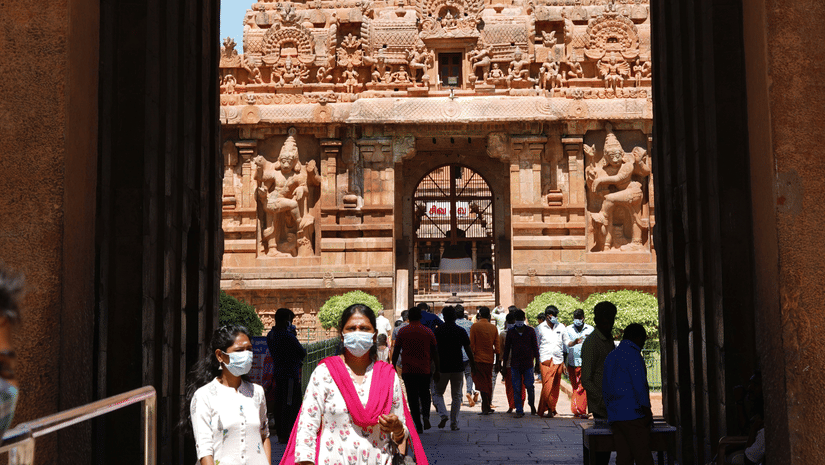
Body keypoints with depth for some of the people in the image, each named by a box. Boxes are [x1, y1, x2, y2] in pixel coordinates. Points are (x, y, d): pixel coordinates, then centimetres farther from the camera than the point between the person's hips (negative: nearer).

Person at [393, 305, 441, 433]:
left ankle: (418, 426, 3)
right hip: (425, 370, 1)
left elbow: (396, 352, 0)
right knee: (425, 395, 18)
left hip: (408, 370, -1)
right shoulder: (428, 332, 2)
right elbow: (434, 353, 4)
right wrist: (436, 370, 10)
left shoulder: (403, 331, -1)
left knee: (413, 398, 6)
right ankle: (426, 416, -5)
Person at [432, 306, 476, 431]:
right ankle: (454, 423, 8)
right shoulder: (461, 331, -1)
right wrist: (473, 364, 13)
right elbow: (468, 350, 2)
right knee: (456, 396, 10)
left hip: (442, 368, -1)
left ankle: (443, 415, -8)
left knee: (438, 393, 14)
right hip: (458, 367, 1)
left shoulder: (438, 331, -3)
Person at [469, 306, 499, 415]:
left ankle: (486, 408, -6)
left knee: (481, 383, -1)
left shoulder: (475, 326, -6)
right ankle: (488, 406, 19)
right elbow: (497, 346, 6)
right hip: (490, 359, 4)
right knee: (488, 383, 14)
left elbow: (471, 344, -8)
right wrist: (497, 361, 13)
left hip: (479, 358, -4)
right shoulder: (493, 327, 5)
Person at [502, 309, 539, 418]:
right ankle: (519, 410, 8)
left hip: (528, 363, -1)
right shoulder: (510, 332, 7)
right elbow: (507, 348, 11)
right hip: (515, 364, 1)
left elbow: (535, 347, 7)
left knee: (529, 386, -3)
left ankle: (532, 405, 24)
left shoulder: (530, 331, 4)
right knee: (516, 389, 0)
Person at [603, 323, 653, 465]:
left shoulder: (610, 356, 19)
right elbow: (639, 384, -13)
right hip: (633, 415, -8)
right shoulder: (633, 354, -7)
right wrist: (647, 410, -9)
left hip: (614, 417, 8)